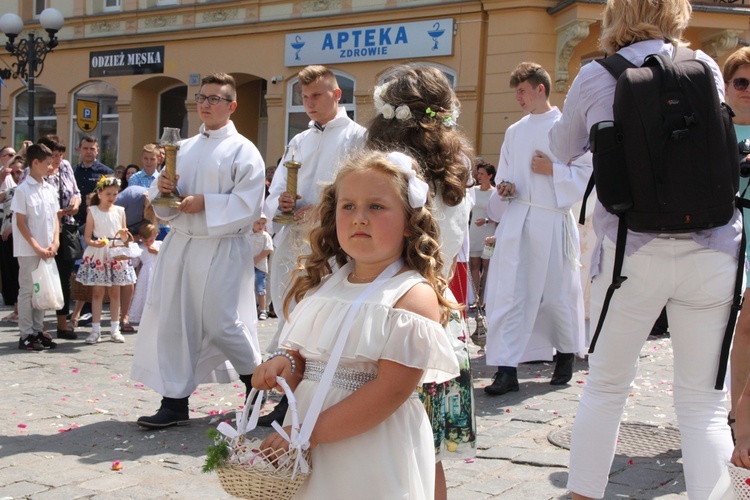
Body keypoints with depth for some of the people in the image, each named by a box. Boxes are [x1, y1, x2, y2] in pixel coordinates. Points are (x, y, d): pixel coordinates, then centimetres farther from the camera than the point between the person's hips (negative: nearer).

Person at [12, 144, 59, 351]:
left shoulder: (50, 189, 8)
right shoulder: (23, 190, -10)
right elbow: (21, 222, -11)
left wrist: (55, 243, -3)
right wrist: (37, 248, -15)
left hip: (47, 250, 6)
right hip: (29, 250, -6)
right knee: (27, 291, 0)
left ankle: (37, 331, 19)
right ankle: (26, 335, 6)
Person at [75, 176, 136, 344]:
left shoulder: (120, 211, 7)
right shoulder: (93, 211, 0)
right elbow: (87, 237, -3)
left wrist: (124, 235, -11)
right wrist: (95, 243, -23)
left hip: (116, 254, 2)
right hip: (97, 255, -2)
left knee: (115, 292, 6)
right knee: (97, 292, 1)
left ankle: (115, 329, 13)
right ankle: (96, 330, 5)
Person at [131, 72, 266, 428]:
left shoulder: (243, 151, -5)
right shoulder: (184, 149, 16)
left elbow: (248, 205, -15)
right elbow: (161, 203, 18)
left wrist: (204, 203, -17)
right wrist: (161, 189, -4)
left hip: (221, 249, -6)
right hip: (179, 245, 6)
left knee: (221, 324, -2)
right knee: (173, 323, 5)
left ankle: (257, 383, 23)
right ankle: (174, 402, 14)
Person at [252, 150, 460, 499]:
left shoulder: (415, 295, -13)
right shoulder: (323, 285, 6)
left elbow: (391, 390, -20)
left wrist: (309, 432, -19)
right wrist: (284, 364, -8)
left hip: (376, 460, -6)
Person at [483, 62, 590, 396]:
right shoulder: (515, 131, 16)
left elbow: (588, 171, -5)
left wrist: (553, 170, -14)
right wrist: (504, 189, 2)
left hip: (553, 219, -4)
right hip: (516, 218, 4)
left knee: (557, 293, 7)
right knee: (507, 292, -5)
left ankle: (566, 356, 30)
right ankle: (506, 369, -3)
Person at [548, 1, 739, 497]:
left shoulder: (595, 77, -1)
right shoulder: (707, 67, 4)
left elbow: (563, 149, 16)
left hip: (631, 254, -1)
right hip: (713, 250, 1)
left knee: (605, 387, 14)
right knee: (704, 402, 7)